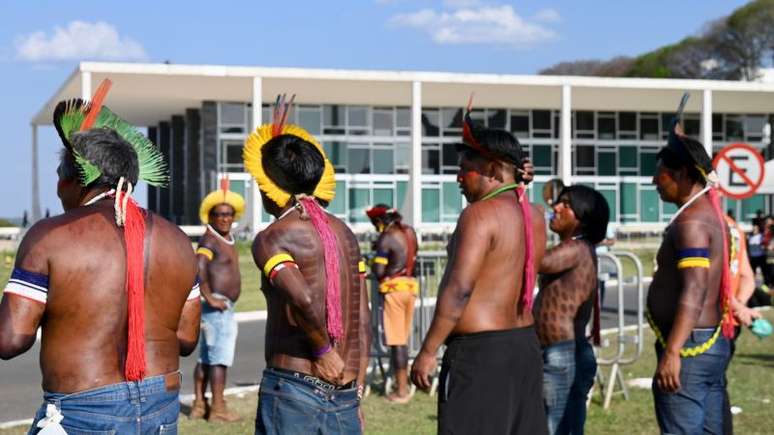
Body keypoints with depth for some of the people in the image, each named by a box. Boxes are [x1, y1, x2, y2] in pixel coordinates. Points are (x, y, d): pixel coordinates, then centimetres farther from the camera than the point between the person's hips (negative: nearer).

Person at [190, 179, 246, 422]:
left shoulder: (226, 239, 15)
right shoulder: (210, 240, -15)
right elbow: (199, 269, -30)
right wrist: (210, 298, -28)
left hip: (222, 307, 10)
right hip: (218, 306, -10)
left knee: (207, 356, 13)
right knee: (220, 356, -9)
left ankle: (199, 405, 19)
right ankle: (218, 409, -8)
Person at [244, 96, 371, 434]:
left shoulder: (272, 238, -7)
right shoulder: (343, 233, 13)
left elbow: (303, 300, -27)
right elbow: (363, 322, 14)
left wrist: (322, 349, -11)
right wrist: (355, 396, 17)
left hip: (291, 389, -6)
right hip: (345, 399, 6)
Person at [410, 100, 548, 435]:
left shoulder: (480, 214, -14)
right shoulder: (533, 216, 11)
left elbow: (459, 289, -21)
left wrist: (427, 351, -17)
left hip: (478, 349, -9)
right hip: (524, 343, 9)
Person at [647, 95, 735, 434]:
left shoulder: (692, 222, -17)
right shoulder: (711, 211, 12)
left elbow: (694, 292, -27)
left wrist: (671, 352, -31)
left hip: (689, 345, -11)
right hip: (714, 343, 11)